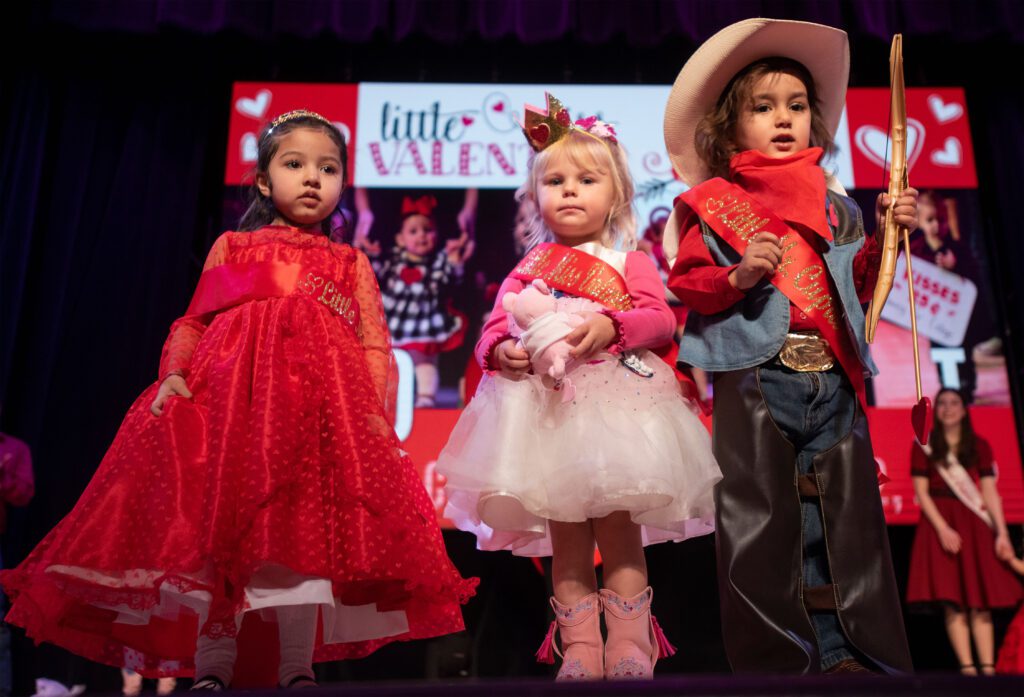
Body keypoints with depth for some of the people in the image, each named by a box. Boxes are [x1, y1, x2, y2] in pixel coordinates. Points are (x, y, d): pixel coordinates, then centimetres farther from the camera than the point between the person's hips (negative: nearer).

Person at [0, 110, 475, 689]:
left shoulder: (351, 264, 20)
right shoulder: (232, 247, 22)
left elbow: (375, 345, 10)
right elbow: (192, 323, 17)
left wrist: (378, 414, -5)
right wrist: (172, 374, -2)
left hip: (322, 402, 0)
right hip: (226, 398, 1)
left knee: (305, 530, -8)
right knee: (216, 525, -6)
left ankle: (299, 668, 1)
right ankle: (212, 667, 4)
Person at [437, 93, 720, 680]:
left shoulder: (630, 262, 11)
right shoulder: (528, 270, 18)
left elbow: (661, 318, -1)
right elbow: (494, 329, 11)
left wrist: (610, 325, -20)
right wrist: (501, 352, -13)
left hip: (617, 401, -2)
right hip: (546, 406, 2)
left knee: (620, 532, -1)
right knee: (565, 540, 3)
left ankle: (630, 644, 8)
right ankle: (578, 648, 10)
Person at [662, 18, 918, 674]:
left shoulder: (835, 205, 16)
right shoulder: (713, 203, 4)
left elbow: (860, 284, 19)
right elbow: (686, 281, -1)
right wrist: (737, 276, -17)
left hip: (832, 379, 4)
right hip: (757, 379, -4)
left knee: (844, 515, 8)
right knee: (761, 517, 1)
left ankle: (842, 648, 24)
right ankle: (779, 656, 16)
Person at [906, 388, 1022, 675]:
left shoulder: (979, 446, 9)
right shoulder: (924, 446, 4)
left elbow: (990, 492, 3)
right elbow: (922, 492, -2)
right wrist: (942, 528, -14)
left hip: (975, 525, 2)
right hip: (939, 523, -2)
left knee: (981, 600, -2)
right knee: (952, 600, -7)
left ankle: (988, 668, -2)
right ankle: (967, 667, -6)